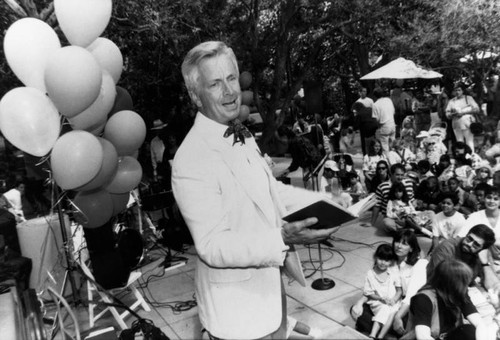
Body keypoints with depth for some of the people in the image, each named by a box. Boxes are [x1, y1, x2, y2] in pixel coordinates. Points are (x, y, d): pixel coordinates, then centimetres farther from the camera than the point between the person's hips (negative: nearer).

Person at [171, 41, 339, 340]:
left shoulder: (242, 137, 3)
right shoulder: (191, 160, -27)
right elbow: (212, 246, -27)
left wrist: (324, 203, 2)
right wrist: (282, 238, -36)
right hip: (236, 304, -8)